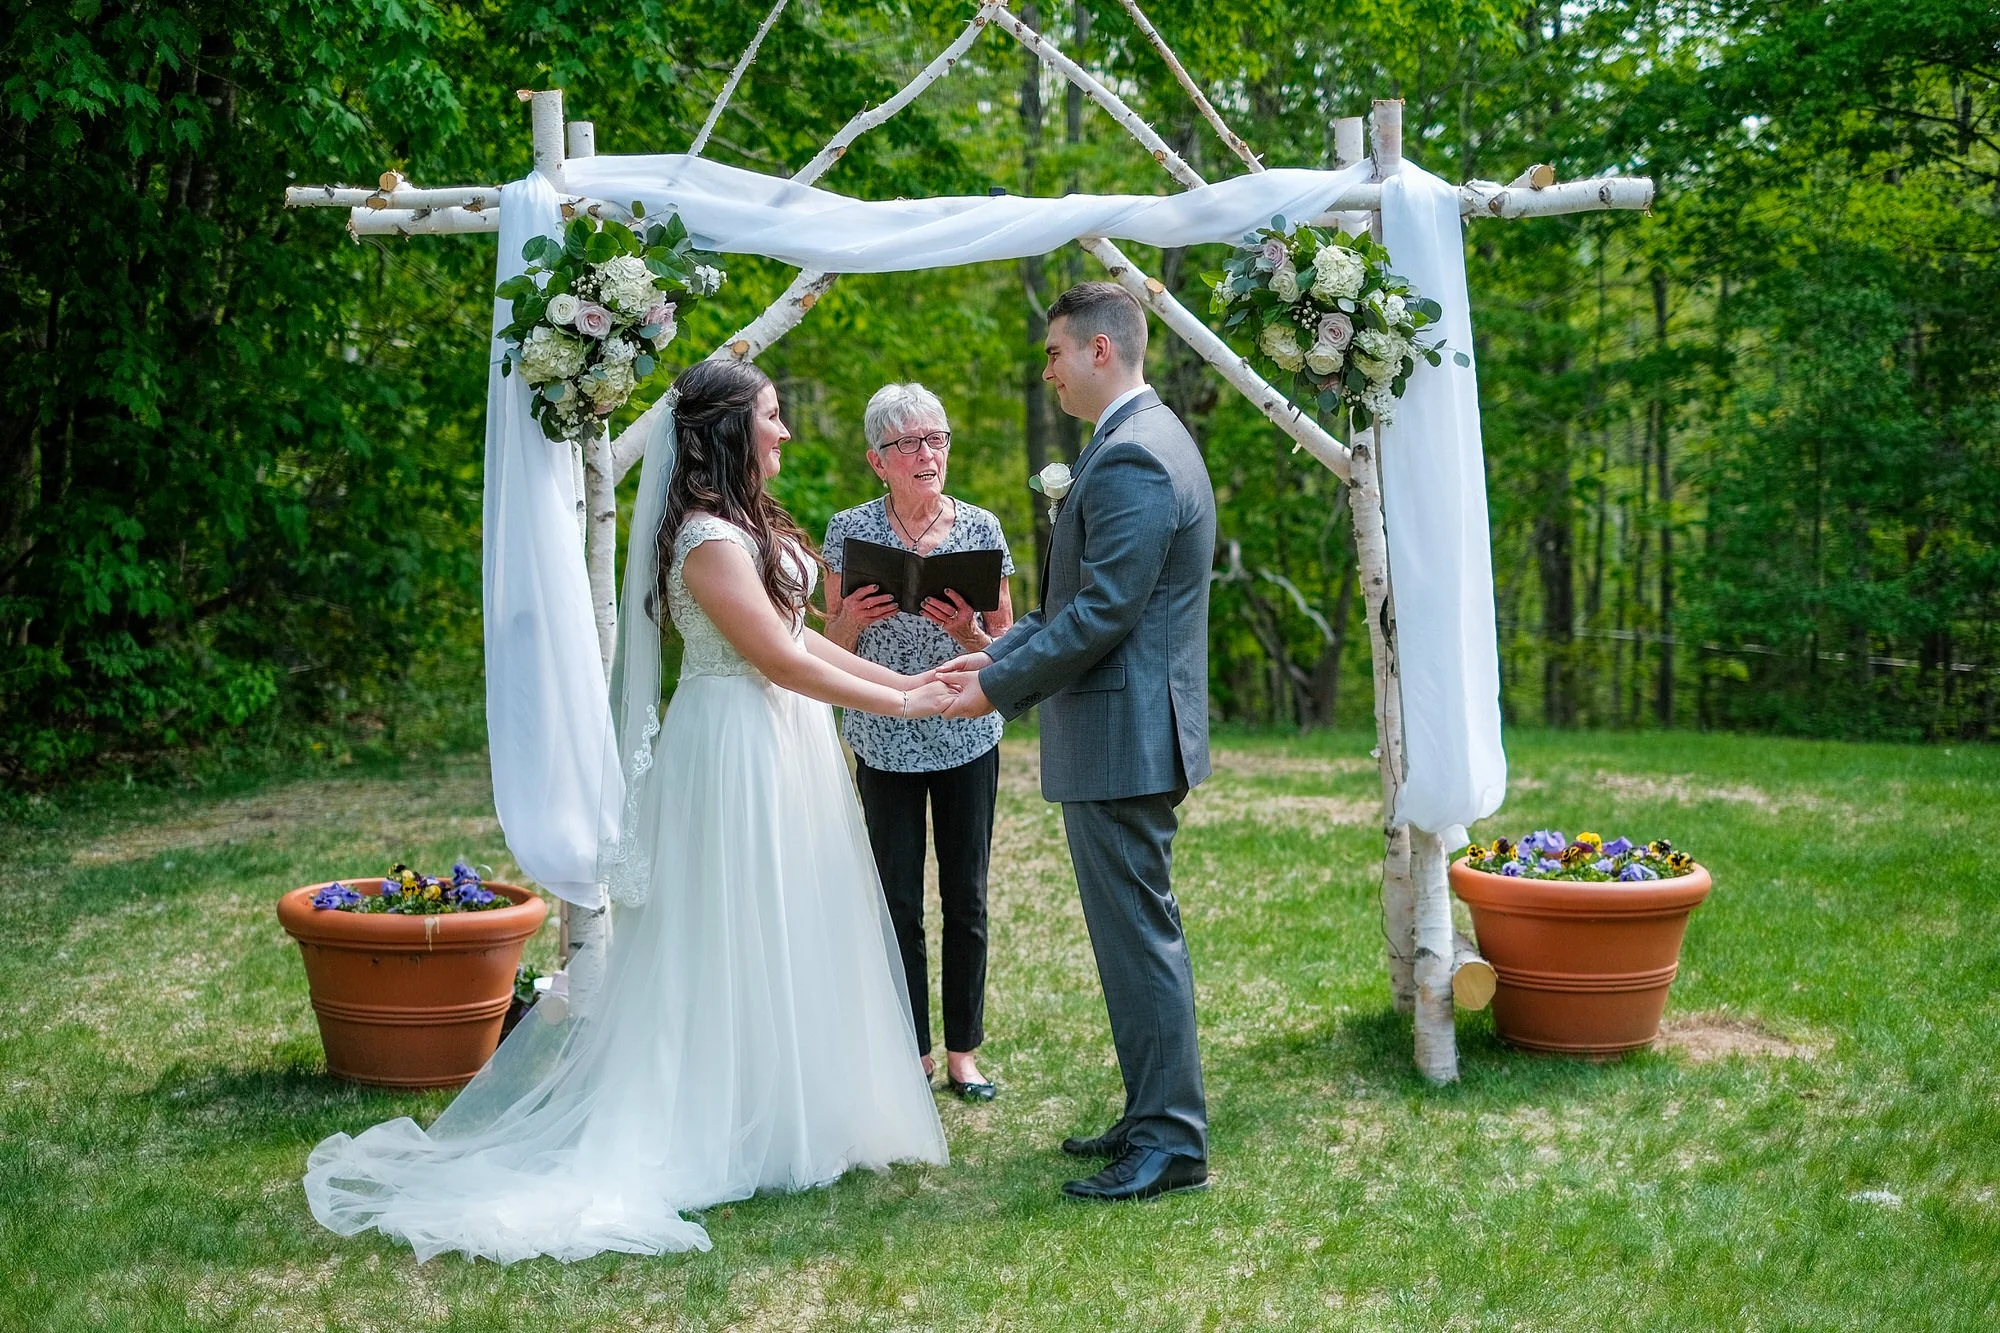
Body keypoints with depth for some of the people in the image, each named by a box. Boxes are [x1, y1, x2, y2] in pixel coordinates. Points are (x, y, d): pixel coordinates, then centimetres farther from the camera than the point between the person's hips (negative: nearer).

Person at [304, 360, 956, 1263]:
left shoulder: (746, 525, 11)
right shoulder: (709, 541, -20)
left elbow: (795, 635, 13)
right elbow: (779, 661, -20)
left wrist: (906, 679, 9)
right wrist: (897, 705, -13)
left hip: (779, 747, 10)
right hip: (739, 755, -10)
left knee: (778, 939, 13)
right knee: (737, 941, -1)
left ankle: (786, 1116, 22)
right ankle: (737, 1133, 8)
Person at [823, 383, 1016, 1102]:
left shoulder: (981, 528, -2)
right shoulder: (851, 530, -3)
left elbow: (1005, 647, 2)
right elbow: (832, 648, 4)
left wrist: (967, 631, -18)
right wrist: (853, 617, -17)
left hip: (967, 738, 1)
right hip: (884, 739, 0)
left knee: (967, 899, 4)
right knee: (900, 901, 3)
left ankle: (963, 1050, 17)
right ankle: (913, 1051, 16)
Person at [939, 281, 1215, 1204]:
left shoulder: (1130, 456, -18)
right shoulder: (1146, 440, 16)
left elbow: (1106, 613, -22)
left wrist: (1000, 689, -14)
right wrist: (1001, 653, 11)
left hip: (1120, 740, -11)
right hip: (1131, 736, 11)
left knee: (1138, 934, -5)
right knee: (1136, 931, 16)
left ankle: (1171, 1142, 2)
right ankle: (1154, 1119, 26)